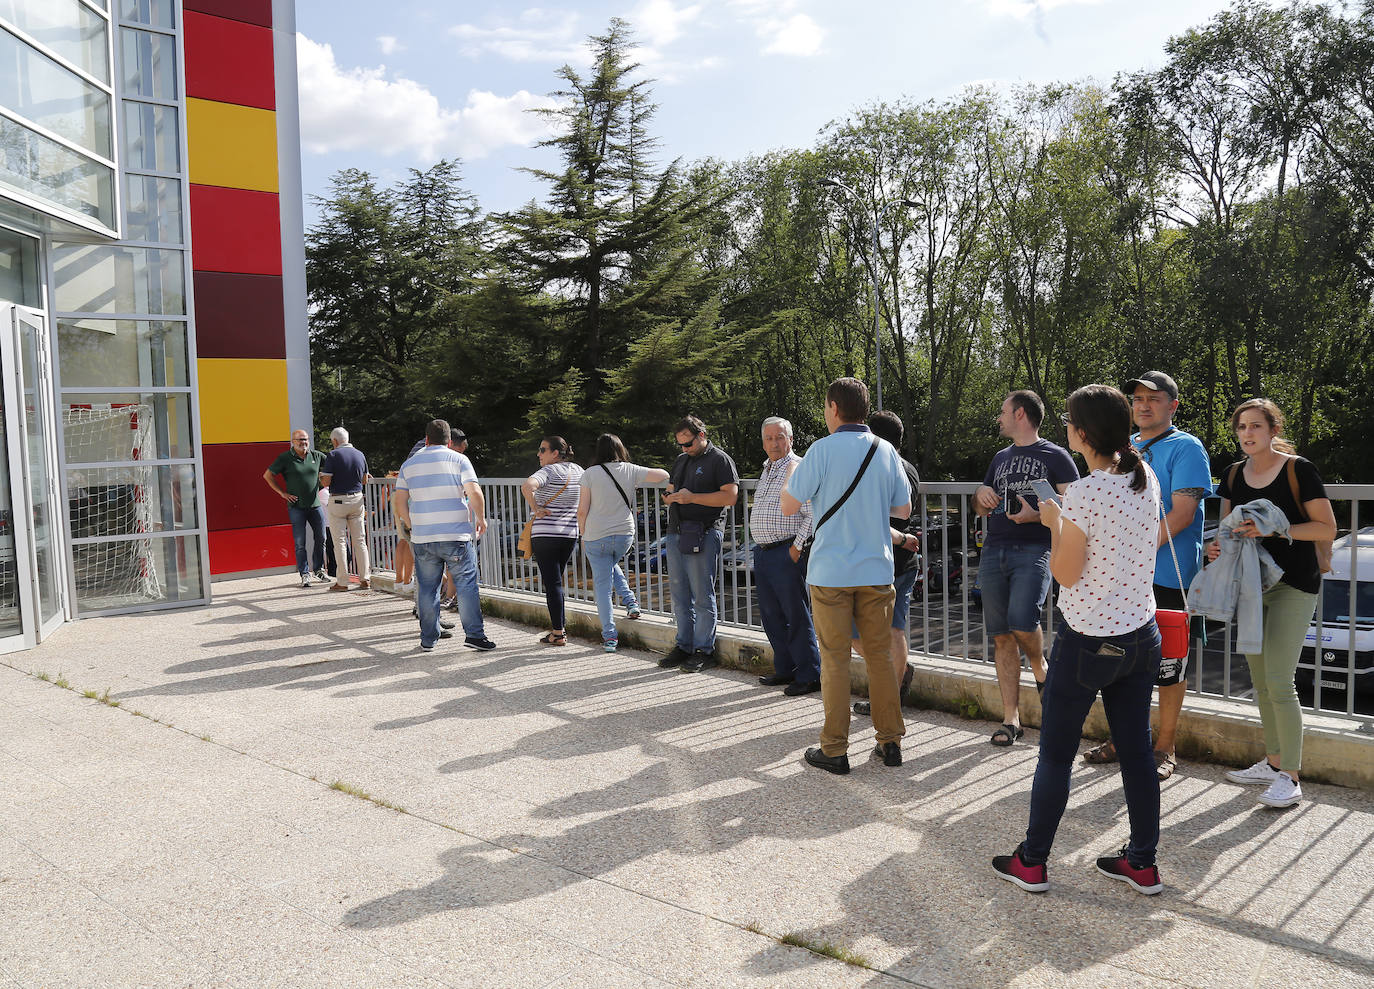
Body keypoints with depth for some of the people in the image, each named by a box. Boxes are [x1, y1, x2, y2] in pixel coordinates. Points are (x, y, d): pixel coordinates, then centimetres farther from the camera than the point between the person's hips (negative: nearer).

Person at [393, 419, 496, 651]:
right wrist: (481, 519, 3)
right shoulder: (458, 460, 0)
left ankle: (428, 637, 17)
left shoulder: (409, 464, 10)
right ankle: (474, 634, -2)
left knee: (426, 588, 10)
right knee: (466, 584, 2)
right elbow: (474, 493, -12)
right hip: (457, 536, -3)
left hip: (422, 538, 3)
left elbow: (399, 503, 9)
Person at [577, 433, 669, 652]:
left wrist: (583, 535, 8)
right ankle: (631, 602, 16)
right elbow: (663, 475, 2)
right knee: (612, 566, 33)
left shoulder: (590, 474, -7)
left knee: (602, 586, 5)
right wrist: (638, 481, 20)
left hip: (596, 537, -3)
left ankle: (609, 637, 5)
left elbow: (582, 511, -6)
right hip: (625, 535, 3)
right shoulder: (630, 471, -2)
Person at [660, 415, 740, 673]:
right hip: (676, 533, 7)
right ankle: (684, 645, 20)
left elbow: (730, 496, -13)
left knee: (702, 596, -3)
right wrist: (671, 497, 0)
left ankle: (704, 650, 5)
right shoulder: (681, 460, 20)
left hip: (704, 534, -7)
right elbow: (668, 493, 25)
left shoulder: (720, 459, -3)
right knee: (679, 594, 10)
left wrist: (692, 497, -16)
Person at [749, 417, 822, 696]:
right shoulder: (766, 470, 18)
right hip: (762, 552, 9)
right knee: (771, 614, 13)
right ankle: (785, 669, 25)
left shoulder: (799, 468, -9)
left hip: (787, 553, -9)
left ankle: (809, 676, 5)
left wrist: (797, 547, -19)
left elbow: (813, 513, -16)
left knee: (797, 616, -4)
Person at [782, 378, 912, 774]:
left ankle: (835, 750, 9)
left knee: (834, 659, 3)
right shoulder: (887, 451, 4)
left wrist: (791, 471, 11)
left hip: (831, 572, -4)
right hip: (876, 570, 4)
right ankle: (890, 741, 19)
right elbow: (903, 509, 13)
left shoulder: (823, 449, -11)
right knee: (880, 656, 13)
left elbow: (789, 506, -7)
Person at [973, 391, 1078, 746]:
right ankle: (1011, 719, 8)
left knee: (1021, 622, -25)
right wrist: (981, 495, 6)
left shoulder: (1055, 456, 3)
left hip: (1034, 550, -6)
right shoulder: (1000, 458, 22)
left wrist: (1036, 515, -18)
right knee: (1002, 637, 2)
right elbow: (980, 508, 29)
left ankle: (1041, 672, 8)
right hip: (994, 552, 6)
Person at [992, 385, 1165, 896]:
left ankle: (1032, 862, 17)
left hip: (1088, 640, -7)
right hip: (1142, 635, 7)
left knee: (1055, 753, 6)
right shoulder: (1147, 479, 1)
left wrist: (1053, 523, -1)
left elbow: (1066, 574, -14)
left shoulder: (1084, 494, -21)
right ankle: (1142, 863, 25)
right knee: (1136, 750, 15)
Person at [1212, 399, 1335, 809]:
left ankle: (1291, 777, 0)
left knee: (1279, 683, -10)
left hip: (1292, 586, -6)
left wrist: (1274, 528, -22)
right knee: (1260, 681, 13)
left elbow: (1327, 528, -10)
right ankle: (1273, 762, 26)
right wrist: (1218, 545, -4)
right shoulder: (1234, 476, 9)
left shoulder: (1299, 470, -8)